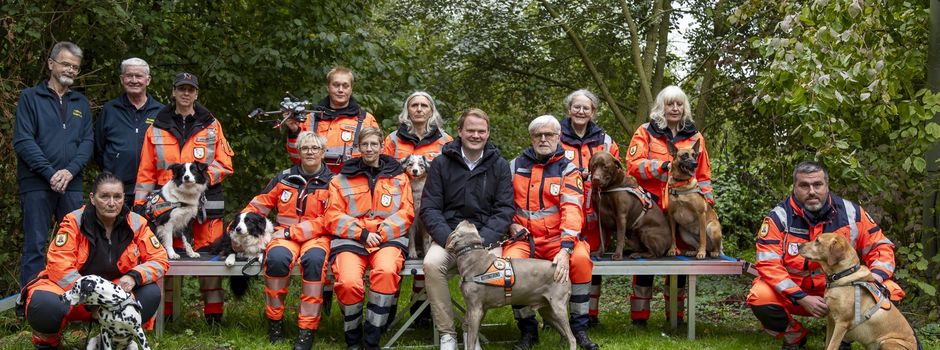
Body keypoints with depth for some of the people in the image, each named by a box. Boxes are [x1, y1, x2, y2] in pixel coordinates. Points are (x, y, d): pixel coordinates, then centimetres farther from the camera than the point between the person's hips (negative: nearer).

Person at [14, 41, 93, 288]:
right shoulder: (30, 97, 4)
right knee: (35, 246, -3)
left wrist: (70, 171, -10)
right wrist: (50, 173, -14)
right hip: (36, 185, -4)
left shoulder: (81, 103, 16)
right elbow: (23, 141, -6)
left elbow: (87, 142, 8)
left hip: (72, 185, 4)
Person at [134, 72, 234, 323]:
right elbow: (146, 171, 10)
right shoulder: (157, 128, 11)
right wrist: (139, 204, 2)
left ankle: (213, 312, 3)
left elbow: (225, 163, 6)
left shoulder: (211, 125, 9)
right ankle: (164, 311, 12)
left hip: (206, 200, -1)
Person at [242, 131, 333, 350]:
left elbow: (327, 222, -6)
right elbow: (259, 205, 16)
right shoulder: (284, 178, 13)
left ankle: (307, 330, -31)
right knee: (277, 257, -34)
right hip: (285, 235, 2)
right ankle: (275, 321, -17)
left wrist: (292, 232, -14)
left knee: (314, 259, -37)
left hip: (316, 236, -2)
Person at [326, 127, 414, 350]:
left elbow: (406, 213, 8)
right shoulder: (342, 179, 16)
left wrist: (381, 233, -8)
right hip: (350, 240, 0)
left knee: (386, 272, -36)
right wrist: (363, 233, -8)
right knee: (348, 282, -32)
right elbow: (334, 217, 7)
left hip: (388, 239, 0)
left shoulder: (398, 177, 19)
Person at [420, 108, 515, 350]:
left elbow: (505, 209, 1)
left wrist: (482, 239, -15)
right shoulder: (441, 163, 6)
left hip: (486, 236, 0)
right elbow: (429, 208, 1)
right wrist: (448, 237, -16)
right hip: (449, 234, 0)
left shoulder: (499, 166, 8)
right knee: (431, 263, -31)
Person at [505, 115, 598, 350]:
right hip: (524, 238, 2)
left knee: (581, 258, -32)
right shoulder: (516, 166, 10)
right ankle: (528, 329, -11)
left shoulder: (568, 170, 1)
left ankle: (579, 327, -13)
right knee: (511, 261, -31)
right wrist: (511, 224, -4)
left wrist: (565, 250, -28)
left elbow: (572, 210, -13)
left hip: (557, 238, -1)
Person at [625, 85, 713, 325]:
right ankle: (639, 315, 7)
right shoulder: (646, 132, 4)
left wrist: (707, 201, 7)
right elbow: (633, 165, -8)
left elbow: (703, 175, 17)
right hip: (651, 207, -2)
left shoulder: (695, 137, 13)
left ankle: (676, 313, 17)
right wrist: (662, 166, -19)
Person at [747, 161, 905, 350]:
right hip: (792, 292, -2)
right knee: (760, 298, -32)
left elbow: (880, 247, -1)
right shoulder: (779, 218, -15)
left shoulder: (851, 213, -7)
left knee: (887, 289, -20)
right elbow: (768, 264, -20)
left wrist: (875, 279, -22)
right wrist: (802, 299, -28)